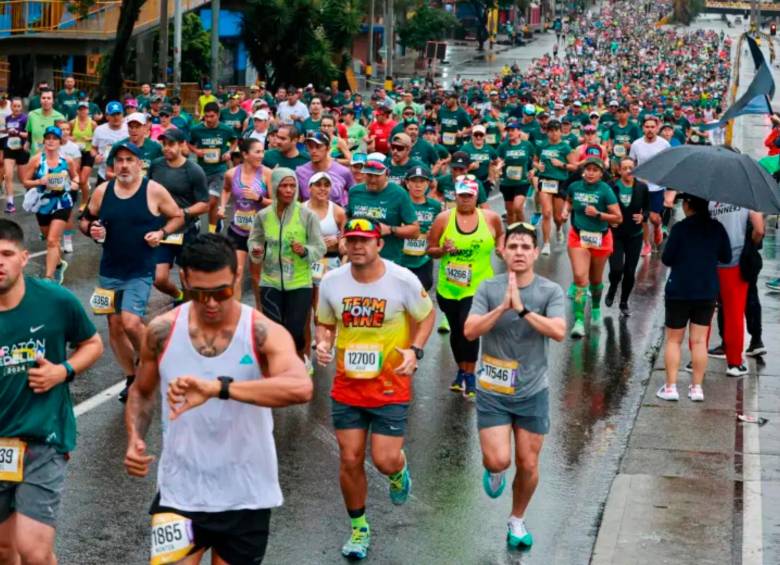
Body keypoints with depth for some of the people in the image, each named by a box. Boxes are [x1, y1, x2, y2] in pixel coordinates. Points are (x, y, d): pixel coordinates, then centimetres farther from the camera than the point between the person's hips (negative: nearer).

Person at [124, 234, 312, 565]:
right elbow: (142, 391, 14)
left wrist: (216, 388, -43)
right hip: (180, 493, 1)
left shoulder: (263, 334, -14)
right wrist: (135, 440, -7)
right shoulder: (162, 332, -5)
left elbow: (301, 388, -34)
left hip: (246, 498, -1)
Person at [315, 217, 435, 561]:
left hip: (390, 387, -2)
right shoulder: (331, 282, -6)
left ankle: (399, 471, 34)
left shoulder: (403, 280, -14)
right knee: (349, 461, 5)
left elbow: (427, 316, 2)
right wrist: (323, 345, -12)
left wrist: (414, 350, -14)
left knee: (385, 460, -6)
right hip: (347, 387, 3)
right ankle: (359, 528, 26)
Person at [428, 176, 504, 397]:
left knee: (468, 328, -16)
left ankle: (469, 376, -1)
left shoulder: (490, 217, 0)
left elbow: (501, 234, 20)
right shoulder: (444, 218, -2)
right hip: (448, 288, 2)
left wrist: (500, 247, 0)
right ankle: (462, 371, 35)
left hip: (478, 286, -2)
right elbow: (430, 249, 2)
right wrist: (442, 250, -19)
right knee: (456, 331, 14)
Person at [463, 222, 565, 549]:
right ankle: (494, 471, 27)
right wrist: (503, 307, -26)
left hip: (533, 392, 1)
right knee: (498, 461, -11)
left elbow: (558, 332, -22)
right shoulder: (488, 289, -6)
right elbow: (469, 331, -15)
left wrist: (522, 309, -28)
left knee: (528, 465, 8)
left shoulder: (550, 291, -7)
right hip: (492, 393, -1)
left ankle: (517, 521, 32)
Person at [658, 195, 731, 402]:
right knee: (699, 341, 9)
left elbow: (666, 259, -10)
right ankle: (697, 387, 10)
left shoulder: (680, 228, -14)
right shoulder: (717, 228, -3)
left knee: (673, 340, 8)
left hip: (679, 291, -3)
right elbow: (726, 257, 6)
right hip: (707, 292, 3)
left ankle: (670, 387, 5)